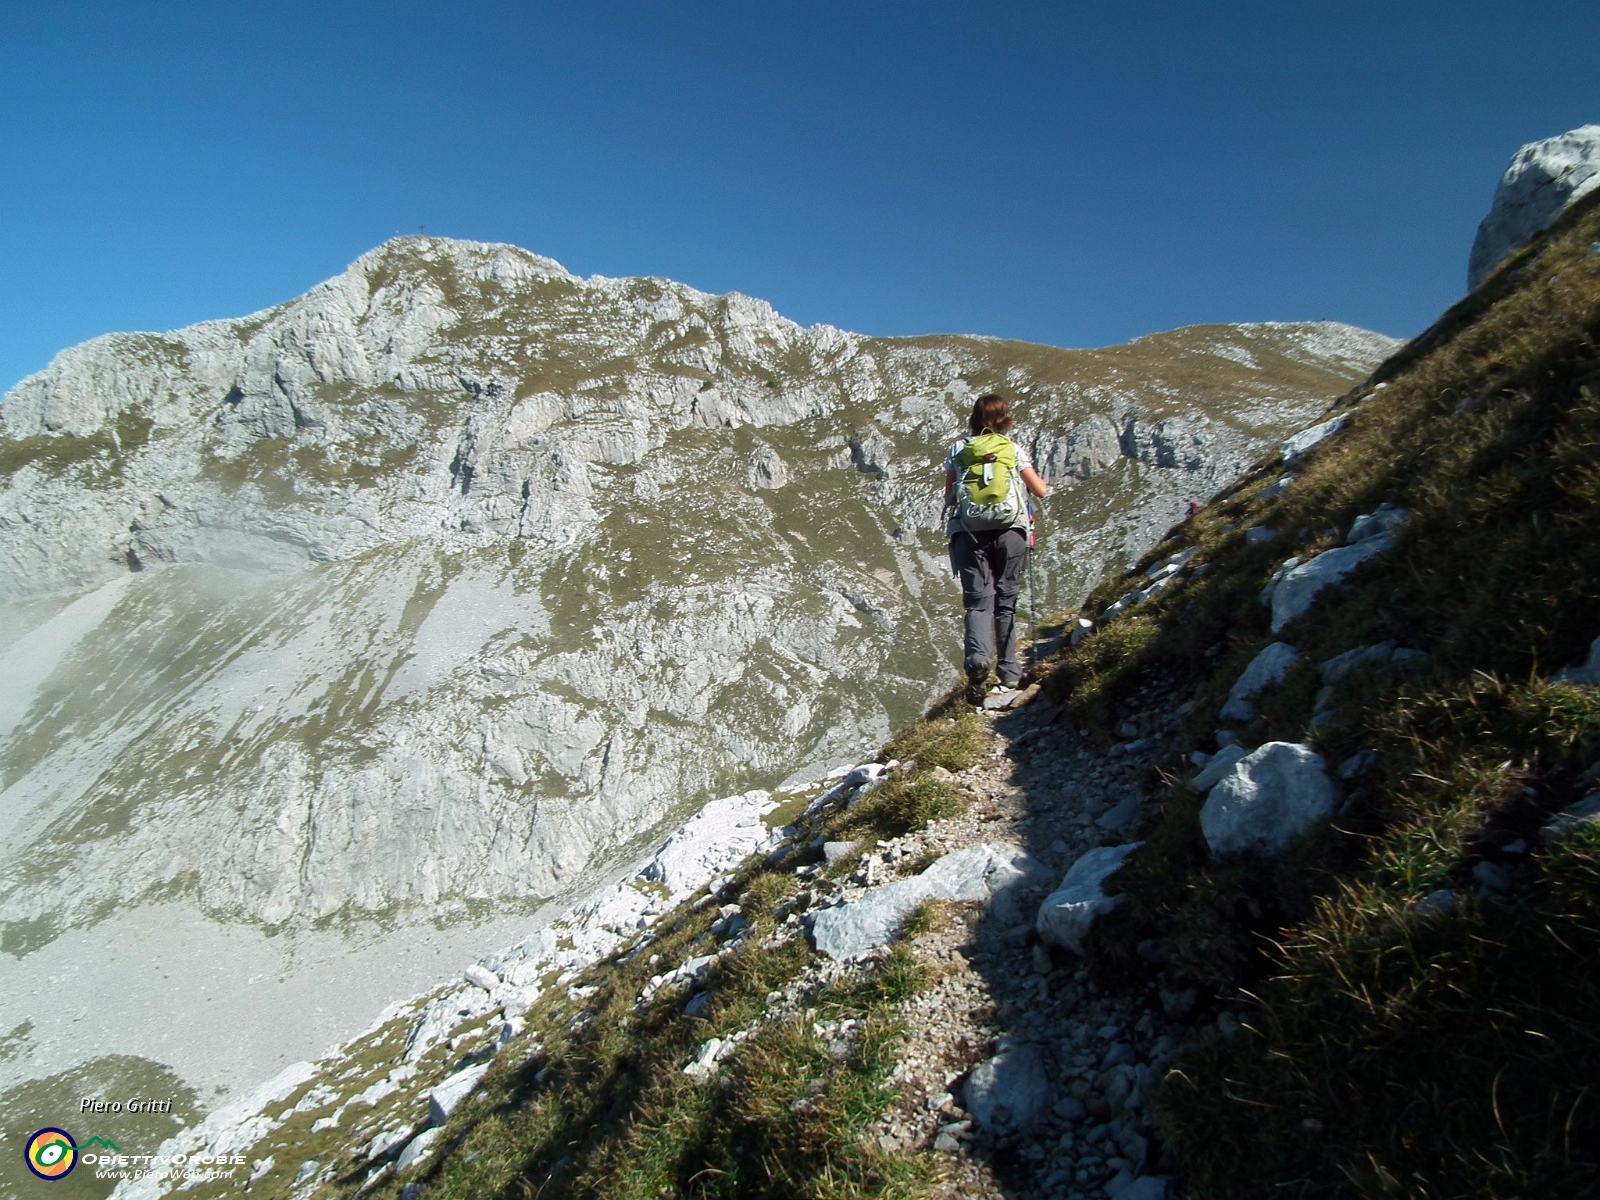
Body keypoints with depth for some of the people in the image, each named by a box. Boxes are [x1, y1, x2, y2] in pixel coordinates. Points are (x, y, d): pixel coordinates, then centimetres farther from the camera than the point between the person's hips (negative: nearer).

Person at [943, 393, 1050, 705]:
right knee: (1006, 601, 12)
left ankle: (978, 658, -28)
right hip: (1010, 529, 0)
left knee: (978, 600, -1)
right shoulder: (1014, 450, 6)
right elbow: (1040, 491, 11)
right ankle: (1009, 671, 17)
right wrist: (1046, 485, 33)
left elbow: (948, 496, 12)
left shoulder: (958, 449, 8)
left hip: (968, 531, 0)